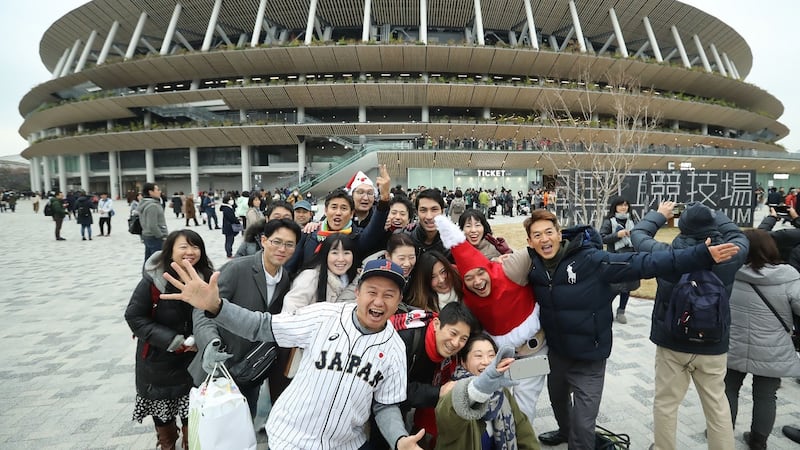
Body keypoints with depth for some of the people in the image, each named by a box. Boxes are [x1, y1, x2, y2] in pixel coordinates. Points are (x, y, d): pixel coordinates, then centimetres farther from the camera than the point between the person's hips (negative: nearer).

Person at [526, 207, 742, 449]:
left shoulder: (590, 259, -24)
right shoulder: (533, 266, -9)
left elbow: (643, 263, -28)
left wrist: (701, 255, -34)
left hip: (588, 358, -5)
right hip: (555, 352, 5)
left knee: (582, 423, 6)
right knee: (557, 399, 31)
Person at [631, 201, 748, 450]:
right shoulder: (728, 255, -12)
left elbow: (637, 233, 0)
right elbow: (739, 236, 11)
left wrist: (659, 214, 15)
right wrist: (713, 214, 19)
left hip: (672, 343, -2)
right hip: (714, 346, 2)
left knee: (665, 403, 13)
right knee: (717, 406, 18)